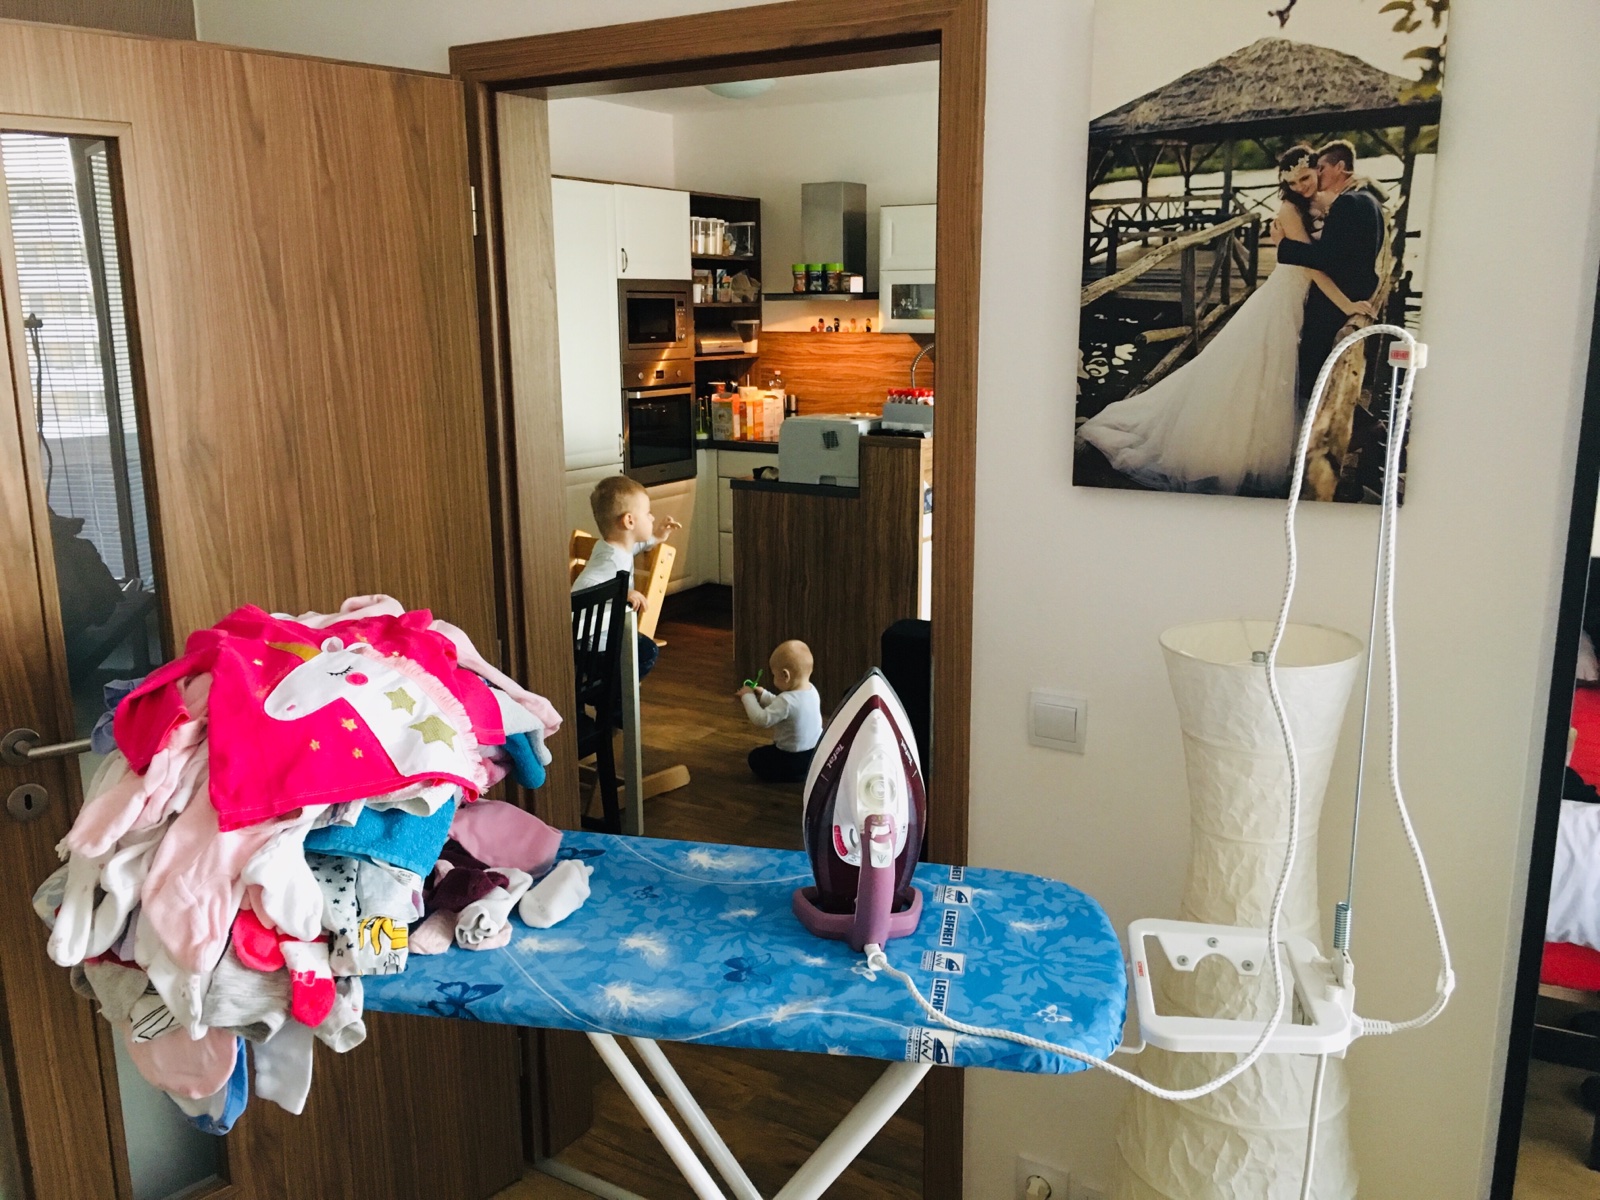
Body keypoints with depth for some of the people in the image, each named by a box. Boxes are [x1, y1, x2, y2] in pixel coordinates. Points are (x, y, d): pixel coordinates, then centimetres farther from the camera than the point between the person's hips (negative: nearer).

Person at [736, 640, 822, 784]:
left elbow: (762, 720, -25)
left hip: (795, 759, -9)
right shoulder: (811, 690, -3)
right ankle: (809, 771, 16)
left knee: (755, 758, 13)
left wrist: (748, 696, -13)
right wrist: (763, 696, 7)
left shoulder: (787, 700, -30)